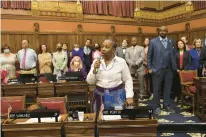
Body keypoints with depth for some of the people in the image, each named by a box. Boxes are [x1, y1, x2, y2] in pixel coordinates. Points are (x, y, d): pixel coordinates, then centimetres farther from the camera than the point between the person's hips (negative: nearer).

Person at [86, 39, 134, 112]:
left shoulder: (121, 62, -5)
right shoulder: (96, 62, 1)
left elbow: (128, 80, -2)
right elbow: (90, 81, 2)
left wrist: (129, 96, -9)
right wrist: (95, 69, -13)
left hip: (117, 95, -2)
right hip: (100, 95, 3)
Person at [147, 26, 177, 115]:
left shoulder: (170, 42, 9)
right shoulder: (153, 42, 0)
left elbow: (172, 55, 7)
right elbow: (149, 56, 0)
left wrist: (174, 68, 0)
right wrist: (149, 68, -6)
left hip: (168, 70, 3)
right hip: (157, 69, -3)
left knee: (167, 89, 10)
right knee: (156, 89, 4)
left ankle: (167, 105, 23)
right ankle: (157, 107, 16)